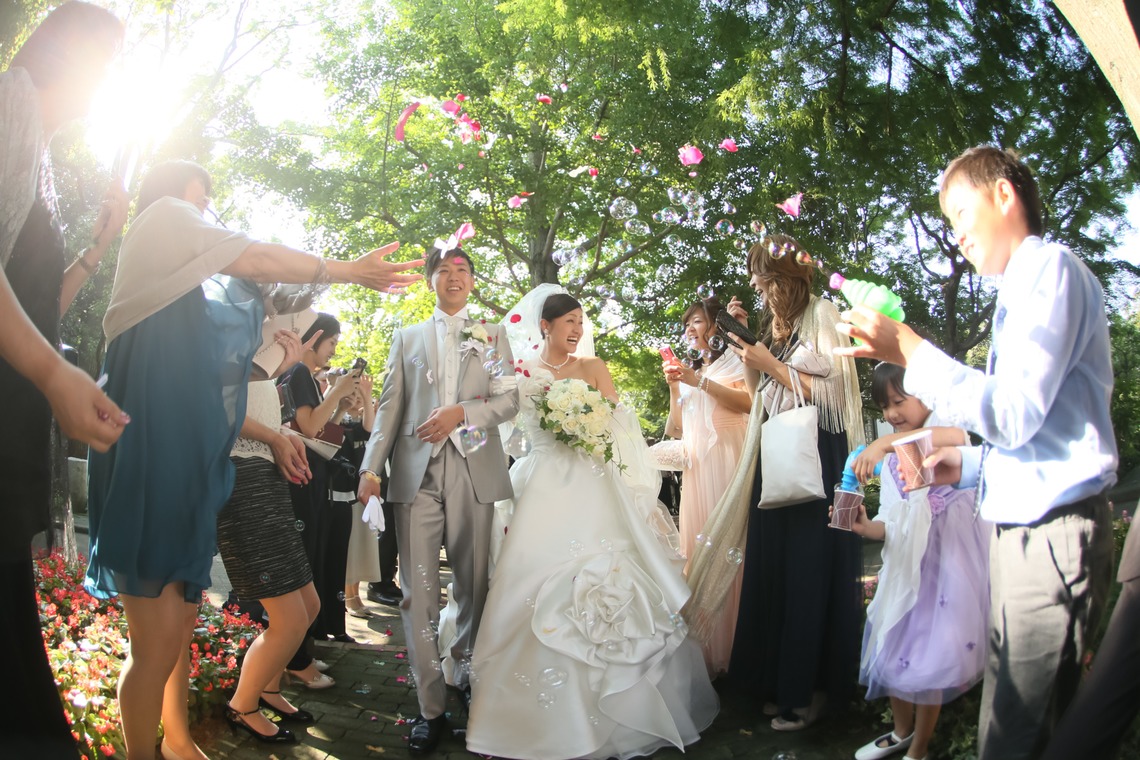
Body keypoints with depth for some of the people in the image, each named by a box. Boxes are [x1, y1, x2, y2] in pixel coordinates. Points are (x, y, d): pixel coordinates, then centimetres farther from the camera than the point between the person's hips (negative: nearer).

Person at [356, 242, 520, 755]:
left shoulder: (493, 334, 15)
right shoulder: (407, 338, 18)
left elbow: (509, 400, 4)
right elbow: (389, 406, 9)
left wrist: (461, 412, -13)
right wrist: (371, 466, -3)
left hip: (475, 472, 0)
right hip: (417, 474, 0)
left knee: (474, 586, 8)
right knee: (418, 593, -3)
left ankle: (466, 672, 28)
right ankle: (431, 708, 4)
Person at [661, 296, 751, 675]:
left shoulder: (733, 362, 6)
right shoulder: (691, 371, 24)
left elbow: (749, 402, -14)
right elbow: (677, 429, 17)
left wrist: (700, 382, -14)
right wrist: (674, 388, 6)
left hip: (726, 461, -6)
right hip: (696, 466, 6)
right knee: (698, 548, 2)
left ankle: (733, 650, -3)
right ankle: (706, 651, 8)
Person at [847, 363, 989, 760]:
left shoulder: (942, 425, -7)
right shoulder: (891, 458, 12)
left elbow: (958, 437, -35)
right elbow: (890, 524, 7)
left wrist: (884, 442, -42)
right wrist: (867, 528, -16)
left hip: (948, 561, -6)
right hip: (905, 565, 6)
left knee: (929, 657, -1)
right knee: (893, 648, 12)